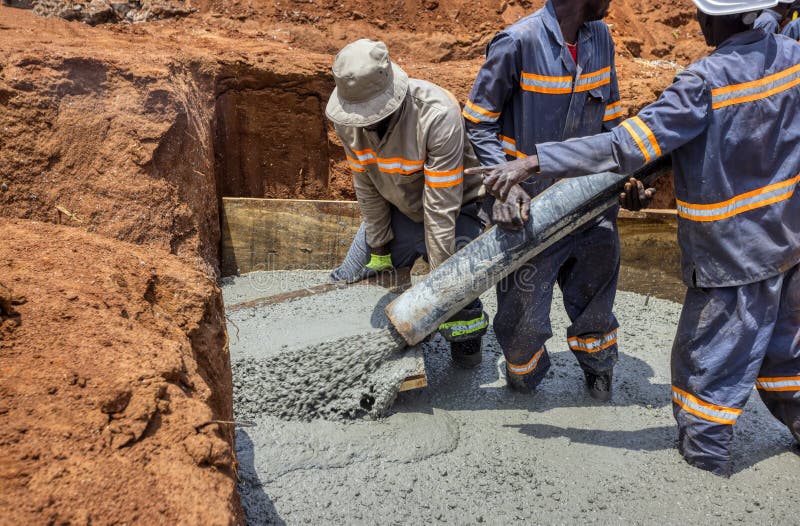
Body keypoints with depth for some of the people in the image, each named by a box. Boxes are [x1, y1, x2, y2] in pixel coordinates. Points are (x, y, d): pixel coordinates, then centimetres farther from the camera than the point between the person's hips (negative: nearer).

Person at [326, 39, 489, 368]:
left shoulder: (438, 117, -35)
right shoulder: (348, 117, -19)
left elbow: (441, 207, -31)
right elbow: (366, 186, -7)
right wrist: (379, 245, -2)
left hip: (455, 206, -5)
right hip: (396, 207, 5)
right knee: (347, 287, 6)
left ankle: (468, 337, 17)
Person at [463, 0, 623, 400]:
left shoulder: (600, 38, 3)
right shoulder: (518, 44, -16)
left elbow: (609, 120, 12)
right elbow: (478, 123, -9)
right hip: (528, 208, -5)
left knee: (595, 296, 20)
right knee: (524, 311, 6)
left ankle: (598, 368, 48)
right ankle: (523, 374, 39)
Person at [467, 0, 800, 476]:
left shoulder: (708, 80, -24)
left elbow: (627, 145, -30)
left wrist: (532, 163, -30)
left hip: (734, 253, -7)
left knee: (708, 366, 8)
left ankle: (705, 466, 22)